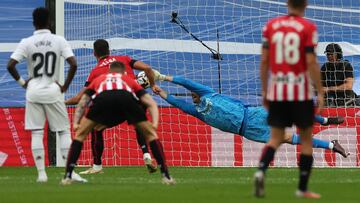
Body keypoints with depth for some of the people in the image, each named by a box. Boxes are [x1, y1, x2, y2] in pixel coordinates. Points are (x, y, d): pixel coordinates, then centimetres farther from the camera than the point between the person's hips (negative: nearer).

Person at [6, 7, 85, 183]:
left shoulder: (27, 42, -4)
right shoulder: (59, 41, -4)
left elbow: (10, 65, -12)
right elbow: (73, 64, -13)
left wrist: (21, 82, 2)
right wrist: (65, 86, -2)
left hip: (33, 92, 1)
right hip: (53, 92, -1)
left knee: (36, 133, 5)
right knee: (64, 131, 7)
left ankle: (41, 173, 1)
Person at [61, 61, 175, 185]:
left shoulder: (98, 80, 44)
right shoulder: (129, 80, 41)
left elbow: (81, 104, 34)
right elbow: (151, 103, 30)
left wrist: (75, 123, 25)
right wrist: (155, 123, 18)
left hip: (102, 99, 0)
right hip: (127, 99, 0)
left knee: (80, 134, 21)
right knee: (151, 133, 21)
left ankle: (67, 176, 10)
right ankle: (166, 176, 13)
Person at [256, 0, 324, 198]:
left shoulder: (271, 25, 4)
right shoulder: (308, 28, -7)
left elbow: (264, 60, 5)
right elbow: (311, 62, -11)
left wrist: (264, 91, 13)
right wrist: (320, 93, -6)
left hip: (276, 92, 3)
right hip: (301, 92, -3)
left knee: (276, 138, 8)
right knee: (306, 139, 11)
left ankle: (261, 171, -19)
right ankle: (302, 188, 12)